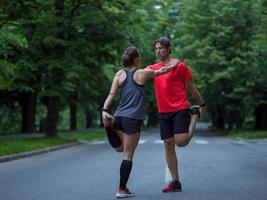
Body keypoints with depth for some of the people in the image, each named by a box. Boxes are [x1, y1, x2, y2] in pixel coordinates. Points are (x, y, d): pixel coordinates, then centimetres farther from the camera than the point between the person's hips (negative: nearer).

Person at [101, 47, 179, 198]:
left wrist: (105, 110, -4)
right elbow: (161, 71, 15)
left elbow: (111, 95, 0)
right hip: (133, 118, -4)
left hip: (119, 116, 5)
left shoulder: (120, 74, 9)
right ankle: (122, 190, 1)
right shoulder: (142, 73, 0)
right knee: (128, 155, 0)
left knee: (121, 149, 26)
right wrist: (174, 65, 31)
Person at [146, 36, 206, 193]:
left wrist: (202, 105, 7)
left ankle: (194, 115, 13)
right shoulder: (153, 68, 12)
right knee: (168, 145, 4)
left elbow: (191, 87, 1)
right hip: (164, 112, 5)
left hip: (180, 109, -5)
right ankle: (175, 182, 10)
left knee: (181, 142, -16)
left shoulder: (179, 65, -3)